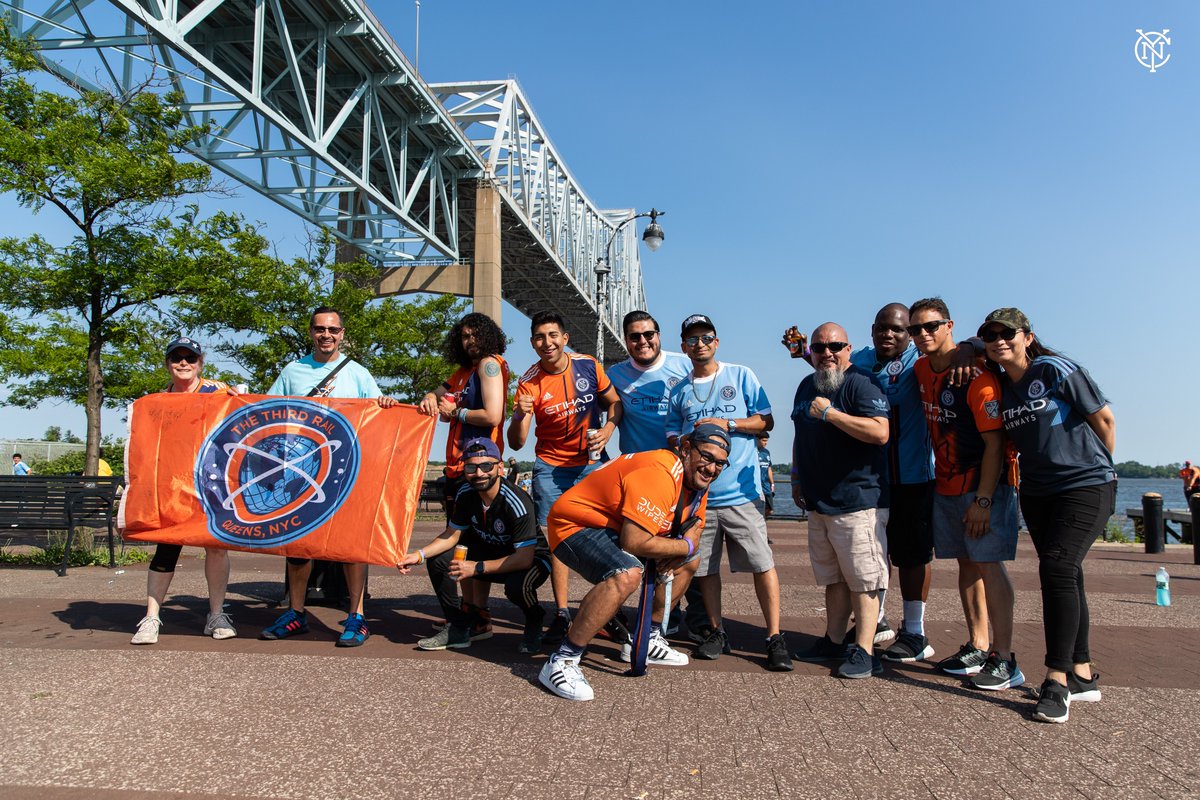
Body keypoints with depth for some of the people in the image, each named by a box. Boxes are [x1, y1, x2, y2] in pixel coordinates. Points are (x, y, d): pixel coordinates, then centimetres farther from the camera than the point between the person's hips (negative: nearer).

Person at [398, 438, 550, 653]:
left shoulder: (516, 502, -30)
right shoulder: (466, 494, -9)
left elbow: (525, 557, -32)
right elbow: (452, 534, 1)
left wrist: (477, 568, -38)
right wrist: (419, 555, -16)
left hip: (531, 557, -6)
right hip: (491, 552, 6)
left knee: (517, 585, -39)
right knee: (438, 560, -11)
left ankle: (534, 623, -2)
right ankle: (458, 629, 0)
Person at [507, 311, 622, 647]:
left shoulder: (588, 366, -6)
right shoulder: (529, 382, -10)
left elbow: (614, 402, 8)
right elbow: (516, 443, -13)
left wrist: (607, 430, -11)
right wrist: (521, 416, -34)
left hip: (592, 463, 0)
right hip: (551, 467, 0)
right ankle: (561, 613, 8)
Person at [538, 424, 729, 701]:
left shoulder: (697, 480, 3)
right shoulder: (660, 473, -29)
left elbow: (693, 530, 11)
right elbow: (634, 542, -34)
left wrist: (680, 553, -14)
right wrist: (685, 546, -18)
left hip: (613, 528, 10)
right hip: (574, 525, -10)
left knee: (688, 562, 13)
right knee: (626, 574, -37)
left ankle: (647, 640, 25)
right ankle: (561, 662, -26)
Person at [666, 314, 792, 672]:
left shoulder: (740, 375, 5)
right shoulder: (680, 390, 14)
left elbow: (766, 421, 3)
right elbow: (672, 437, 16)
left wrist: (728, 424, -11)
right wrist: (682, 441, -7)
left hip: (740, 490, -3)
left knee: (762, 563, -7)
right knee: (704, 566, 8)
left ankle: (775, 638, 2)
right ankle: (717, 632, 22)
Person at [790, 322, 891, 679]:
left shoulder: (860, 385, -12)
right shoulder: (807, 385, 15)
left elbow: (880, 432, -26)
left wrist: (830, 412, -24)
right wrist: (797, 478, 22)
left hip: (857, 501, -8)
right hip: (819, 502, 8)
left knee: (862, 579, -2)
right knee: (833, 578, 16)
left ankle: (864, 652, 4)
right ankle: (834, 642, 26)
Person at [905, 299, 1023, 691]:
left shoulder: (976, 375, -18)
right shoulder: (920, 371, 6)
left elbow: (994, 443, -19)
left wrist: (983, 499, -22)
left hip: (985, 484, -8)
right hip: (945, 485, 8)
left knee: (989, 564, -9)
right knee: (967, 563, 11)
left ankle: (1004, 661, -4)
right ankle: (977, 647, 20)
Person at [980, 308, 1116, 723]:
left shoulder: (1057, 370, -10)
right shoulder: (998, 386, 6)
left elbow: (1104, 417, -4)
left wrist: (1100, 468, 6)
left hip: (1085, 487, -6)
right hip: (1036, 491, 7)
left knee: (1057, 568, -18)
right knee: (1064, 575, 11)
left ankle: (1057, 681, -12)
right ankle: (1083, 675, 21)